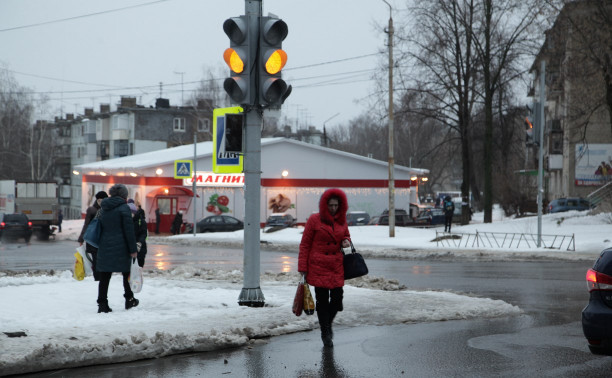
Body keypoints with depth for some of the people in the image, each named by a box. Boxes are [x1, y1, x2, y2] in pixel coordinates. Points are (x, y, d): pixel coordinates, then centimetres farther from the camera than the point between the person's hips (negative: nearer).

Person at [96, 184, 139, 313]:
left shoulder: (103, 209, 12)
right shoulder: (124, 208, -8)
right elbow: (129, 231, -12)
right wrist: (133, 249, -10)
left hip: (105, 248, 5)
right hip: (121, 248, -5)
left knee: (104, 278, 3)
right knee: (127, 274, 14)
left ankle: (102, 304, -2)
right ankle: (129, 300, 24)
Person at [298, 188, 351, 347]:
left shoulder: (342, 221, 8)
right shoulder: (314, 220, -5)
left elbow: (346, 235, 25)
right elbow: (305, 244, -3)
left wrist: (346, 242, -1)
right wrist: (303, 268, -6)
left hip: (337, 267, 4)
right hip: (318, 266, -4)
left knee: (337, 298, -2)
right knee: (322, 300, 0)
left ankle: (328, 323, 27)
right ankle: (325, 333, 14)